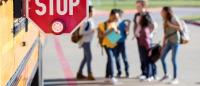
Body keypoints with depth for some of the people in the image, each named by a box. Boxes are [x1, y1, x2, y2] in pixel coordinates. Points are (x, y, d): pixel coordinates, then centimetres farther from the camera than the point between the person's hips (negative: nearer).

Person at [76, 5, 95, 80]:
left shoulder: (90, 20, 9)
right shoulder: (86, 21, -19)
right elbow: (81, 32, -22)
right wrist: (91, 31, -22)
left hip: (88, 41, 10)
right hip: (85, 41, -10)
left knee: (86, 58, 14)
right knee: (89, 57, -8)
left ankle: (79, 73, 22)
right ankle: (89, 75, -3)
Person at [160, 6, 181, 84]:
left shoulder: (173, 19, -11)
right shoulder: (165, 21, 8)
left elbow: (180, 28, -21)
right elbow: (166, 33, 12)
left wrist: (171, 25, -22)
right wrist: (164, 43, 11)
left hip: (175, 41, -7)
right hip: (169, 41, 7)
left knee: (173, 59, -7)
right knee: (162, 57, 5)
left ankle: (175, 78, 2)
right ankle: (165, 75, 21)